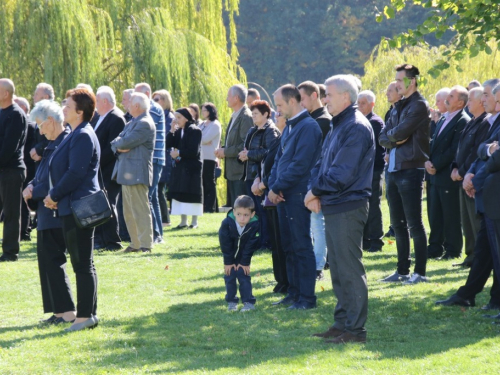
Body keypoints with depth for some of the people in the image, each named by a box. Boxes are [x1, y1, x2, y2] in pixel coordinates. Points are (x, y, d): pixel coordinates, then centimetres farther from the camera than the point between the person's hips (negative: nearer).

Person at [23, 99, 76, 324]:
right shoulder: (53, 145, 14)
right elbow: (43, 177, 19)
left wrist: (34, 192, -12)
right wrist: (31, 186, 0)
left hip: (56, 214, -10)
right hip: (47, 214, 10)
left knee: (53, 261, -7)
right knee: (47, 260, 12)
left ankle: (67, 311, -2)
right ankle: (58, 311, 17)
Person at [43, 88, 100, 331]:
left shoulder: (83, 137, -16)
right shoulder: (75, 135, 15)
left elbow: (75, 173, -22)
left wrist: (54, 195, -13)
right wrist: (55, 196, 9)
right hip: (71, 208, 10)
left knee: (83, 264, -6)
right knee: (81, 263, 13)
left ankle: (86, 315, -4)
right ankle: (87, 313, 18)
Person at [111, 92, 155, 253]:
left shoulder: (145, 124, -13)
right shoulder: (132, 123, 19)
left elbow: (126, 142, -21)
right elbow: (115, 143, 14)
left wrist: (118, 143, -1)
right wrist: (119, 147, -8)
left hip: (137, 174, -10)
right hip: (127, 173, 10)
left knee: (141, 211, -8)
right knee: (129, 213, 13)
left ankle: (146, 245, -6)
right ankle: (136, 244, 19)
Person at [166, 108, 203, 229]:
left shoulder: (194, 131, -9)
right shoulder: (178, 131, 10)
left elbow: (194, 151, -15)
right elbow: (168, 144, 1)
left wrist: (178, 153, -10)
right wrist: (172, 130, -5)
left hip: (192, 168, -7)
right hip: (180, 167, 7)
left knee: (191, 194, -3)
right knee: (179, 194, 6)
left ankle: (194, 221, 3)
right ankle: (183, 221, 12)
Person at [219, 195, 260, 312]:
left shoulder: (254, 225, -30)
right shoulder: (227, 223, -30)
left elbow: (250, 245, -19)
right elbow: (225, 244, -19)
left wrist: (245, 262, -14)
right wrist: (228, 262, -14)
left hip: (244, 255, -1)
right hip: (230, 255, 1)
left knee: (244, 276, -6)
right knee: (229, 276, 0)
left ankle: (249, 302, -1)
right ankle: (231, 302, 12)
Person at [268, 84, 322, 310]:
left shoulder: (308, 126, -13)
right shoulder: (289, 127, 15)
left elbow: (300, 163, -19)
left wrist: (278, 187, -14)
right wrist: (273, 186, 0)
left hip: (297, 195, -9)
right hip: (283, 195, 9)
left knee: (302, 246, -5)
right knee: (289, 246, 12)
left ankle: (307, 297, -1)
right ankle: (294, 292, 19)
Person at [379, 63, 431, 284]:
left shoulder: (419, 106, -9)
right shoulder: (399, 107, 17)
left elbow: (400, 132, -18)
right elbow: (383, 138, 13)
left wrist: (391, 134, 3)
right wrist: (395, 139, -7)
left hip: (410, 170, -9)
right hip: (394, 169, 9)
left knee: (414, 224, -5)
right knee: (398, 224, 12)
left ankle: (420, 272, -1)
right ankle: (402, 270, 18)